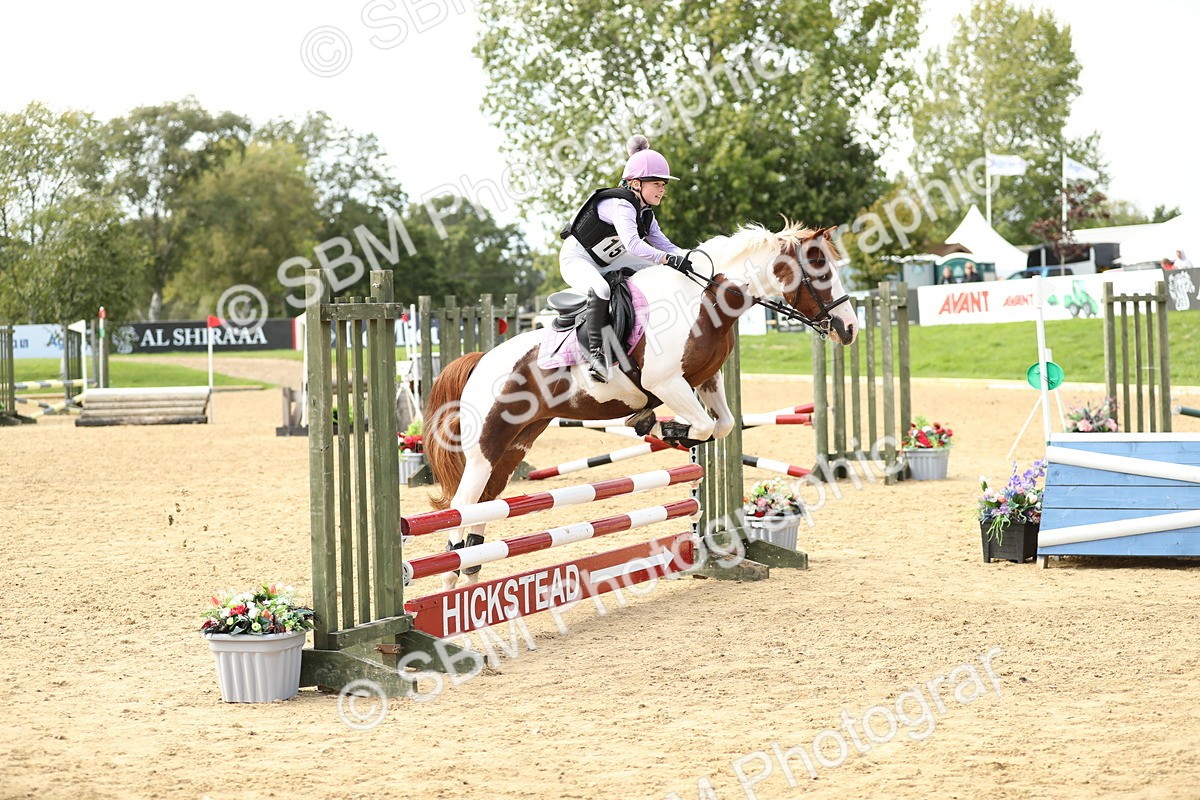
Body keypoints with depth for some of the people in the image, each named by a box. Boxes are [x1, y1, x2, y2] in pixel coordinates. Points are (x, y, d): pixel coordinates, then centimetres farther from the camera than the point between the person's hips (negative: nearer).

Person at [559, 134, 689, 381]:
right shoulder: (621, 205, -27)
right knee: (600, 289, -41)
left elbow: (664, 245, 2)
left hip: (605, 263, 10)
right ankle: (596, 352, -36)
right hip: (577, 258, -10)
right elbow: (632, 244, -42)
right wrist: (669, 259, -49)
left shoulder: (645, 213, 3)